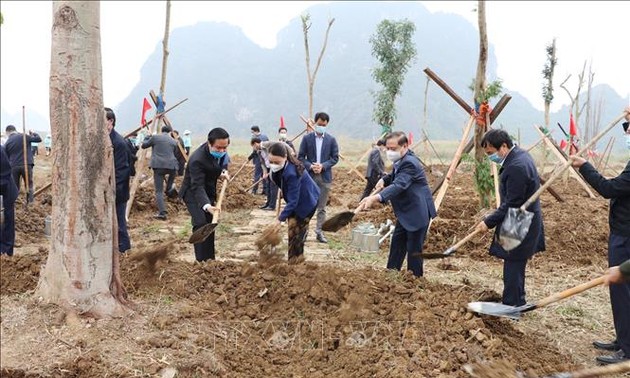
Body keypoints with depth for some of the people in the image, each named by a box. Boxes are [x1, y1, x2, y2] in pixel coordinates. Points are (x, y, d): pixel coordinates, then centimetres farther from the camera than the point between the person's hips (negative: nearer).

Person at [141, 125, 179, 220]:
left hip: (158, 166, -2)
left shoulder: (155, 137, 5)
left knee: (159, 191, 0)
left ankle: (162, 212, -10)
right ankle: (169, 189, 20)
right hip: (171, 166, 2)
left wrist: (148, 136, 33)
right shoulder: (174, 141, 13)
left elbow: (144, 145, 17)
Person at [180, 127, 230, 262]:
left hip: (209, 191, 7)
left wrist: (224, 171, -7)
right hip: (193, 192, -7)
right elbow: (197, 187, -42)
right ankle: (202, 261, -18)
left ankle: (210, 259, 22)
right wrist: (207, 206, -57)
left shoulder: (220, 152, -13)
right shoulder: (197, 160, -36)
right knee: (201, 223, -24)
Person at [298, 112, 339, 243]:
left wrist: (323, 166, -12)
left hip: (325, 177, 1)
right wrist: (311, 166, -15)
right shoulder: (307, 138, 3)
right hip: (309, 176, -1)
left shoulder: (331, 140, 4)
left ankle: (319, 232, 13)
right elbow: (300, 157, 1)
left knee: (322, 207, 6)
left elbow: (335, 157, 3)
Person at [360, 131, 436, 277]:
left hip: (418, 212, -11)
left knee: (414, 249, -2)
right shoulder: (401, 160, 7)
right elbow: (395, 176, 24)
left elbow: (399, 185, -39)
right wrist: (384, 180, -1)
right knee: (397, 243, 17)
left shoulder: (409, 163, -25)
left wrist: (376, 197, -53)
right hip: (406, 212, 11)